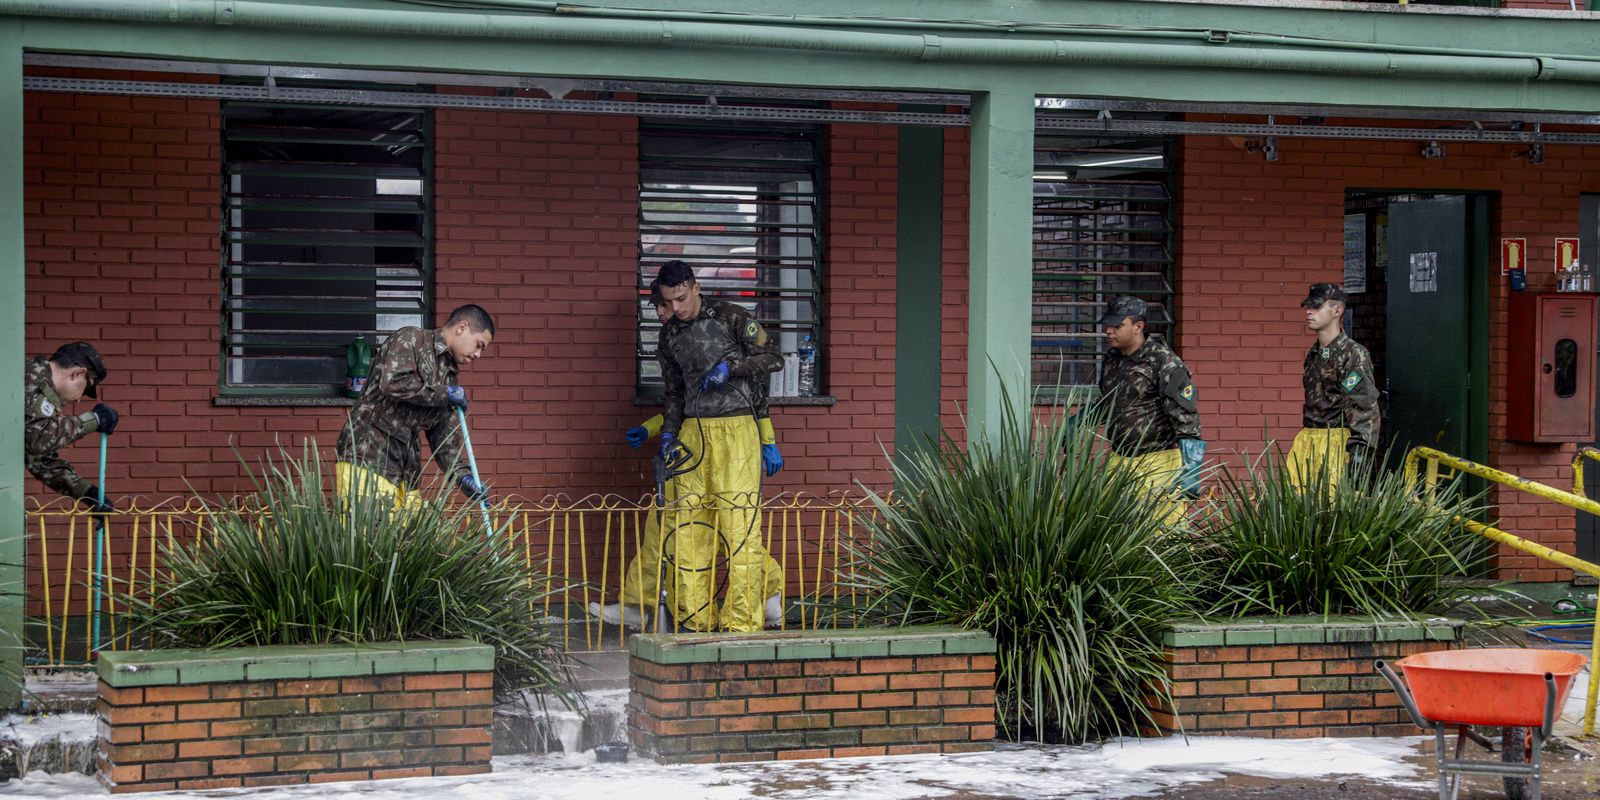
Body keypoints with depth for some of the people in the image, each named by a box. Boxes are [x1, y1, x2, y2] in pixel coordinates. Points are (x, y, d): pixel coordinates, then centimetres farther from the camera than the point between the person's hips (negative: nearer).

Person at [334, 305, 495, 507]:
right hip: (367, 457, -8)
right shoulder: (411, 339, -2)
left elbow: (444, 436, 19)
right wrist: (444, 394, -7)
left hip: (405, 467, 8)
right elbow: (393, 382, -19)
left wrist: (463, 477, 4)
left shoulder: (449, 376, 21)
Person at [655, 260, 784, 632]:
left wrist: (730, 367, -13)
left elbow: (774, 358, -1)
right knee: (686, 525, 0)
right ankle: (696, 618, 6)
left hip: (735, 429, -5)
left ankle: (742, 621, -9)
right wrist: (668, 435, 10)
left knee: (739, 524, -10)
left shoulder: (730, 318, -1)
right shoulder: (670, 336, 15)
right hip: (693, 431, 5)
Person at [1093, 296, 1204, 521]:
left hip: (1159, 461, -7)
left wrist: (1191, 469, -23)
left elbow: (1186, 418, -17)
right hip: (1119, 460, 7)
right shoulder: (1112, 359, 11)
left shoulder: (1165, 363, -13)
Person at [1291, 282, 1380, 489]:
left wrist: (1360, 449, -21)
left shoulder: (1354, 354, -8)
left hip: (1337, 442, -8)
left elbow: (1365, 406, -14)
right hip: (1307, 440, 8)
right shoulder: (1313, 354, 18)